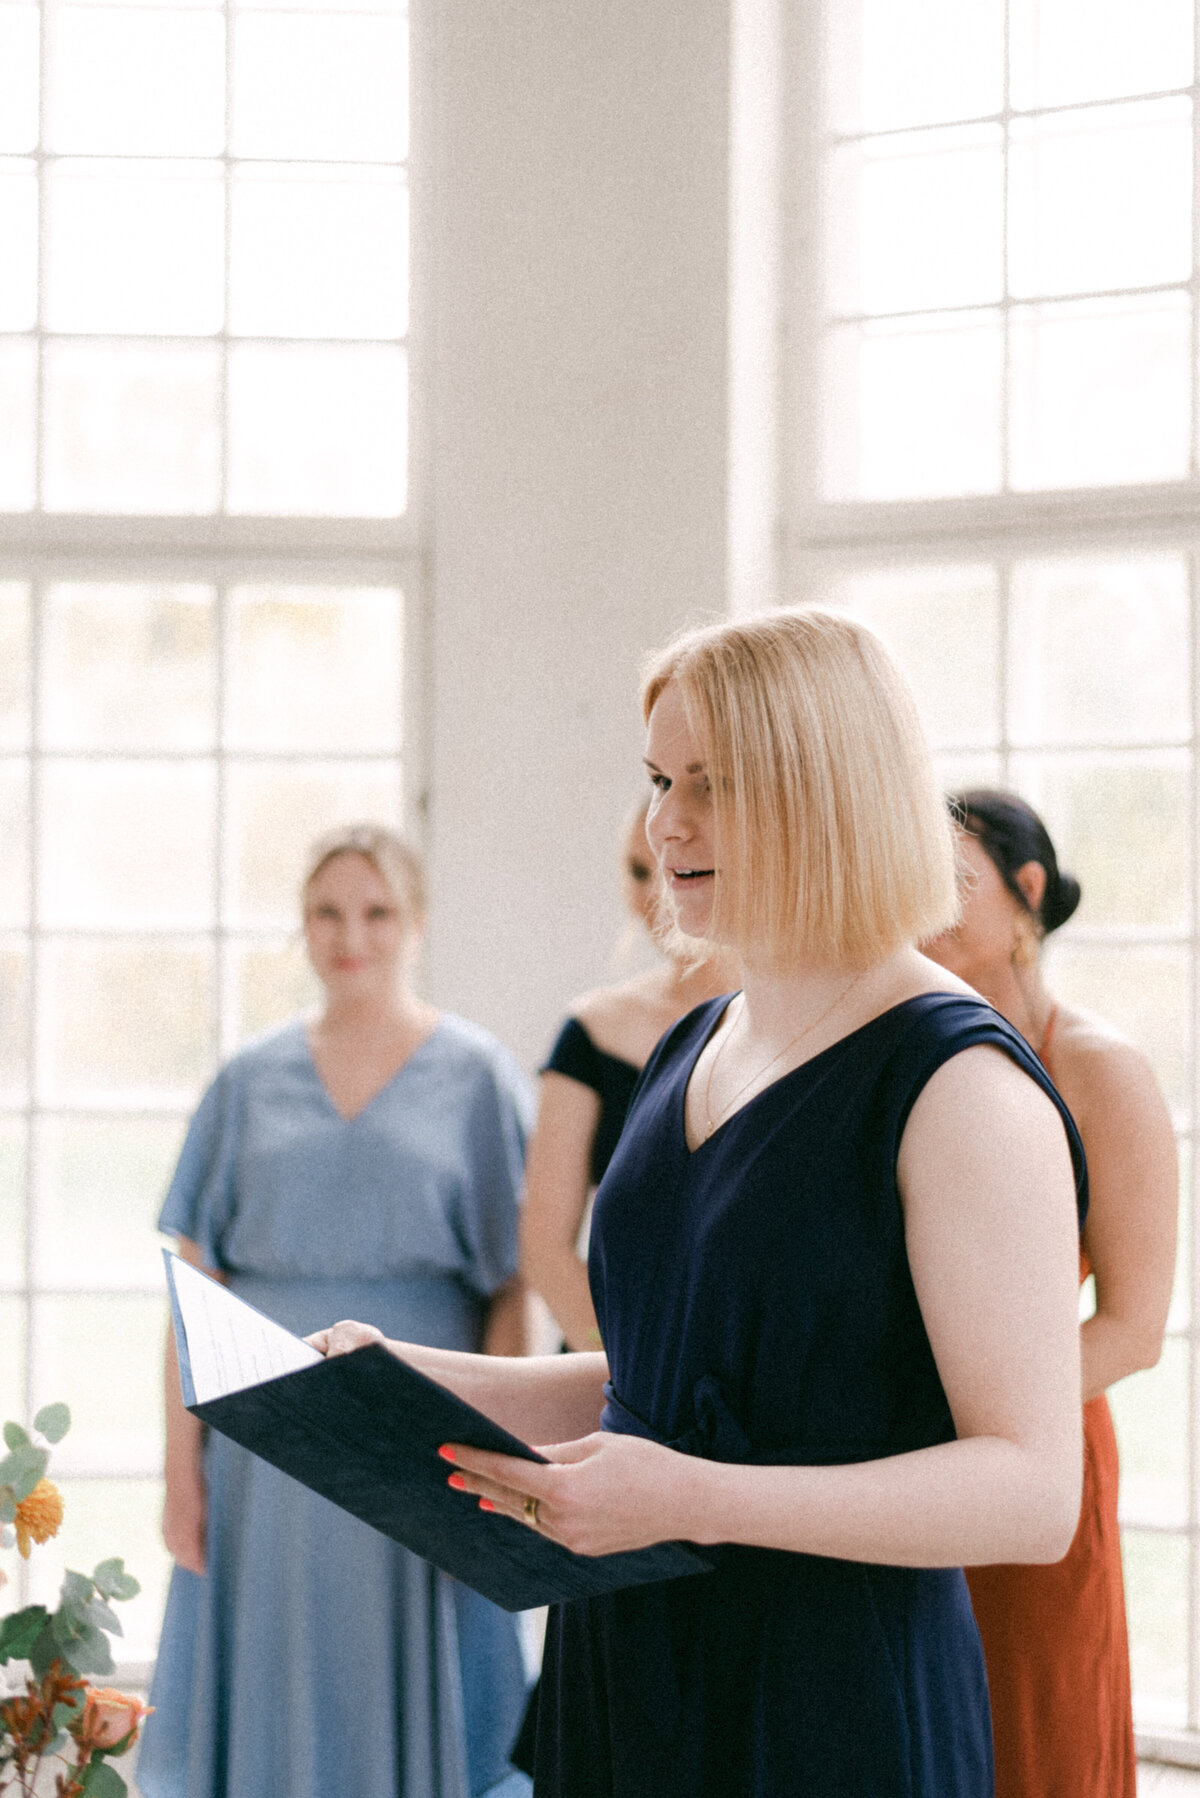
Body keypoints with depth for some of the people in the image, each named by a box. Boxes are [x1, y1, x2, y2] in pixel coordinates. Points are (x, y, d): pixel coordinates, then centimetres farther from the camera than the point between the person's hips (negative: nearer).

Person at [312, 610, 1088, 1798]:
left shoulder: (960, 1089, -14)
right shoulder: (689, 1053, 12)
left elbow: (1032, 1492, -21)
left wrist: (694, 1500, -29)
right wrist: (410, 1377, 7)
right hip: (622, 1679, 8)